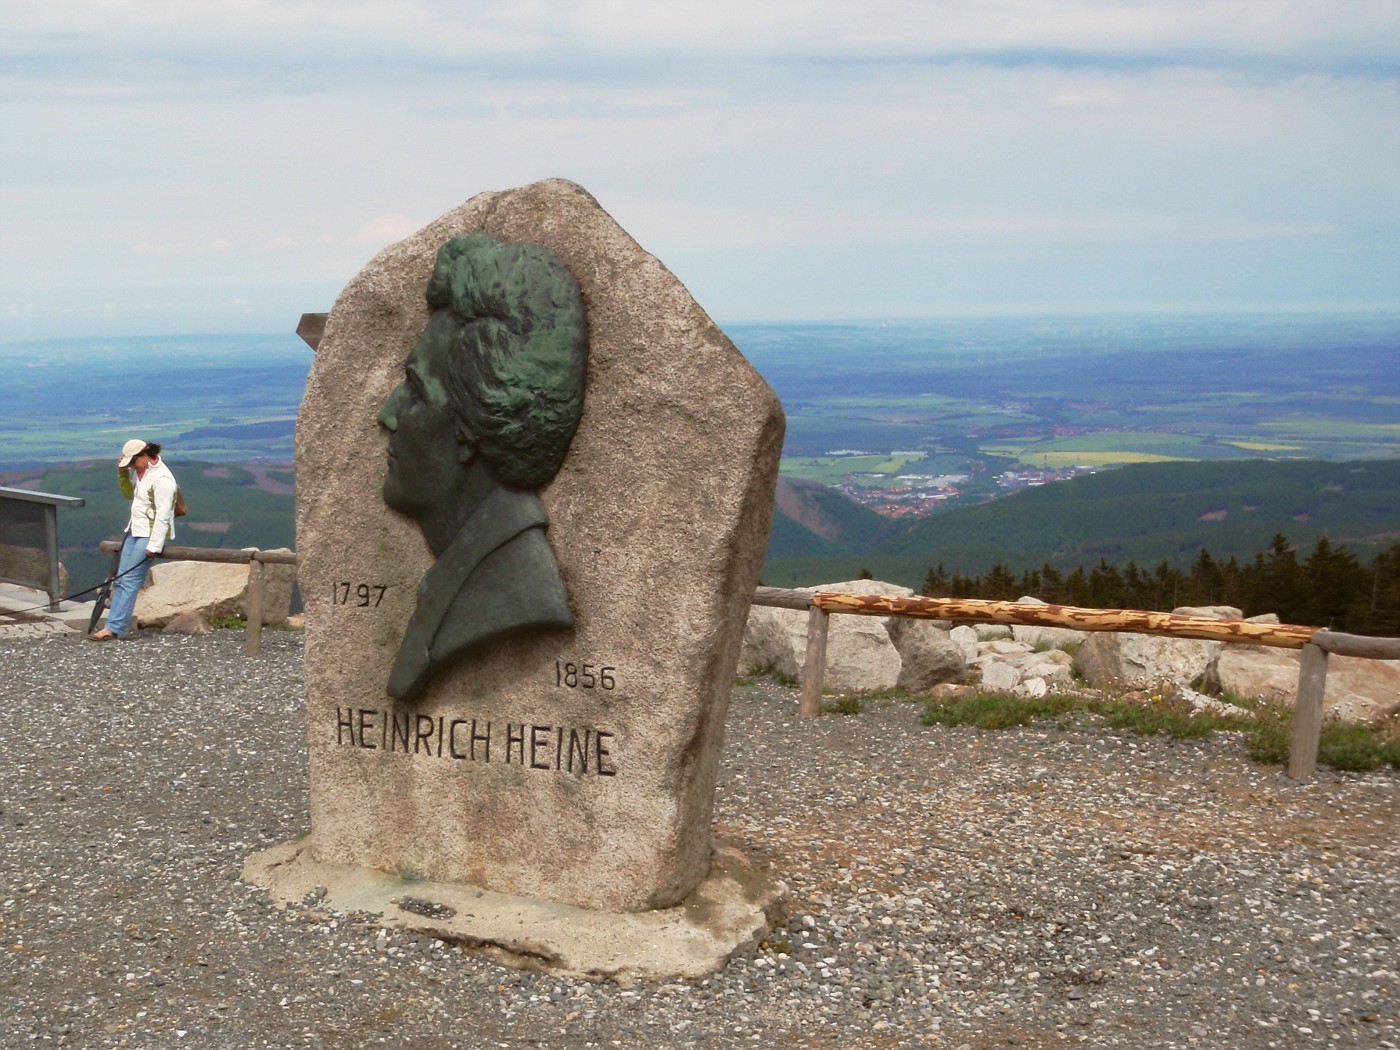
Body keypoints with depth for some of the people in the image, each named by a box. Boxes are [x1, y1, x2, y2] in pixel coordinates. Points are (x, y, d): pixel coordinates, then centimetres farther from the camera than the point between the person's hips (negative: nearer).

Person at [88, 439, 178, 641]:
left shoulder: (162, 478, -18)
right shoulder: (139, 471, 11)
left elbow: (163, 515, -21)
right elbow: (129, 493, 26)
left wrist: (154, 545, -24)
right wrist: (123, 473, 7)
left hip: (149, 535, -9)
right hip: (135, 531, 9)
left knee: (129, 581, -12)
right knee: (121, 579, 3)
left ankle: (114, 629, -11)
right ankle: (114, 627, 3)